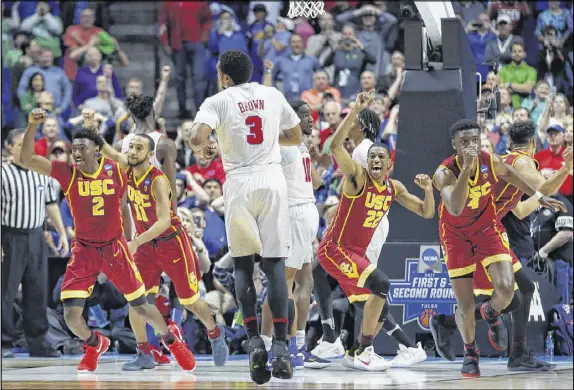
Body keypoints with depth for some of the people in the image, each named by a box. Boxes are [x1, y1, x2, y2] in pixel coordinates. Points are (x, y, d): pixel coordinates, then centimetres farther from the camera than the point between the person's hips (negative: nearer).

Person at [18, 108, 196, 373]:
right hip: (84, 251, 0)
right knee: (71, 316, -11)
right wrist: (32, 126, -33)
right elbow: (26, 159, -20)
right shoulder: (67, 173, -11)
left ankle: (171, 340, 38)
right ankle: (94, 345, 22)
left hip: (115, 248, 0)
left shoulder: (115, 171, -8)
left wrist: (129, 240, 14)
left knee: (141, 307, 8)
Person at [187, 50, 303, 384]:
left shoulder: (218, 101, 0)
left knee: (243, 264, 10)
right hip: (273, 178, 2)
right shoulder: (273, 95, 12)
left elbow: (197, 137, -15)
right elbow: (296, 136, 21)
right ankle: (281, 347, -9)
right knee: (275, 263, -1)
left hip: (240, 183, -2)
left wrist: (203, 149, 7)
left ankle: (254, 339, -3)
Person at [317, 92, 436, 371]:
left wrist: (428, 189, -9)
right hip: (335, 250, -8)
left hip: (357, 253, 8)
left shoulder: (394, 188, 7)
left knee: (377, 313, 11)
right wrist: (355, 110, -36)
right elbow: (336, 146, -30)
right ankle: (364, 351, -21)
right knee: (380, 283, -27)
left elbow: (426, 212, 12)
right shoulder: (357, 177, -13)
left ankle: (355, 353, 32)